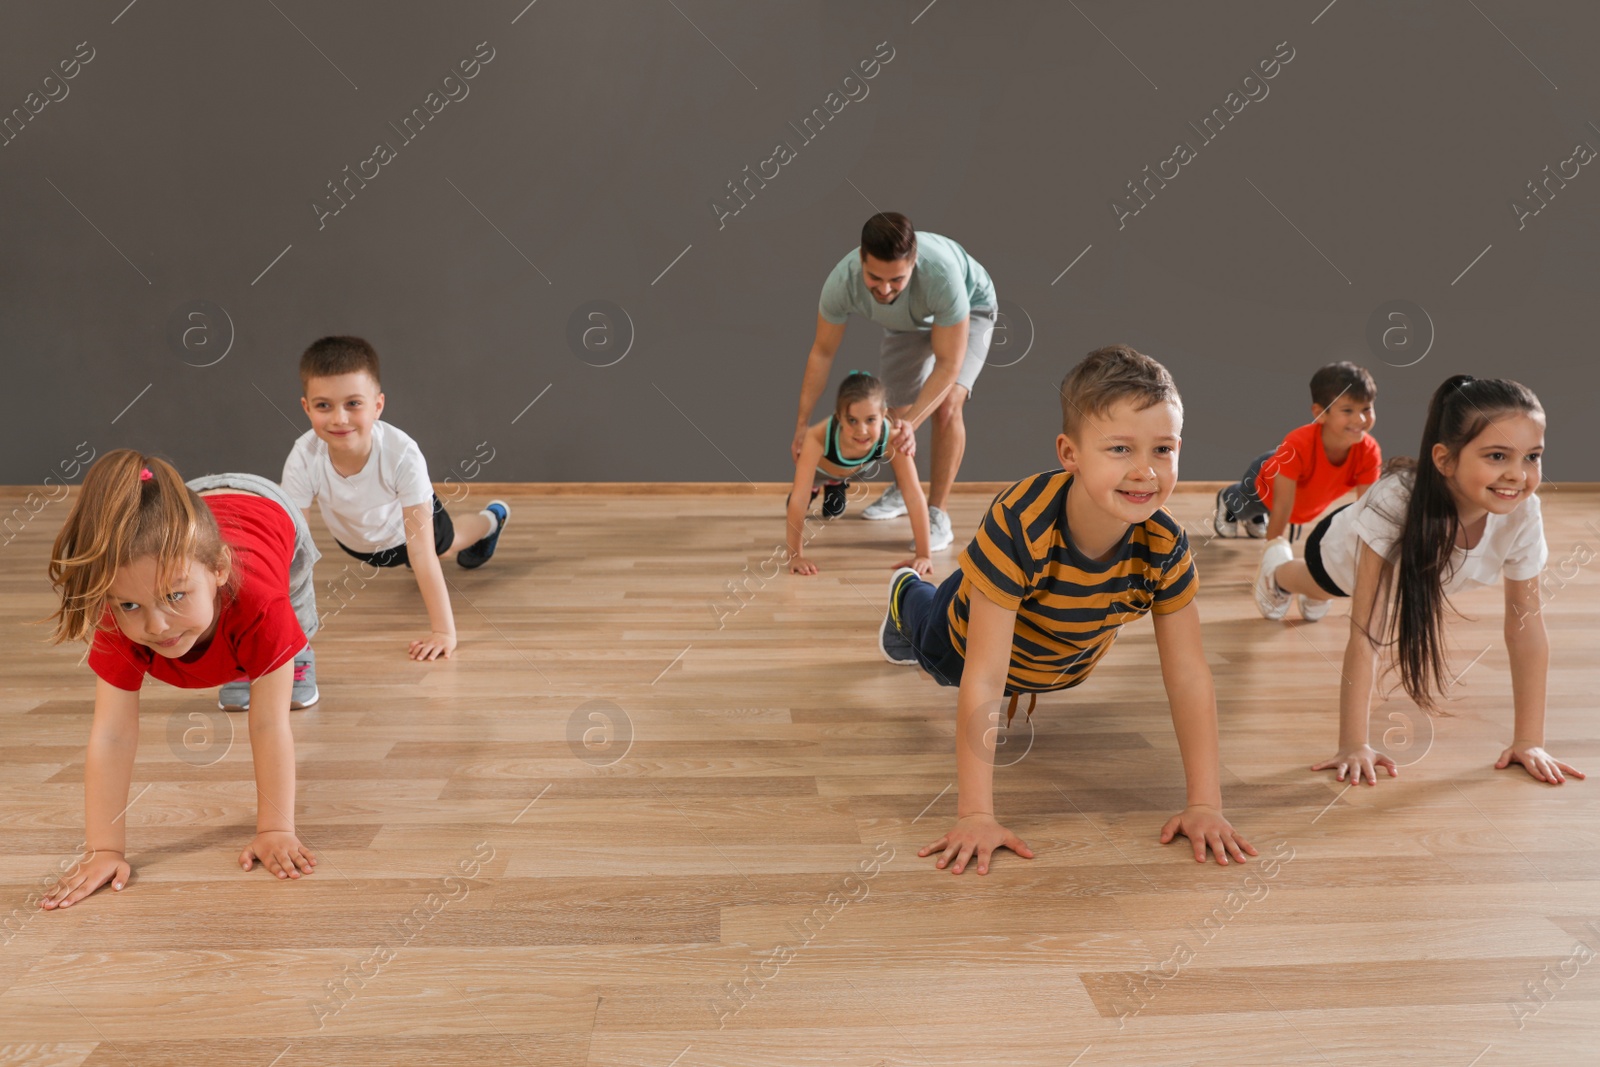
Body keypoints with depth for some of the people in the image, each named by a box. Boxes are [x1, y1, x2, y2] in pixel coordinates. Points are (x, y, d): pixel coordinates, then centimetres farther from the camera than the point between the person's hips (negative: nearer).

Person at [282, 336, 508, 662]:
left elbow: (421, 552, -43)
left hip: (408, 524, -2)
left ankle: (492, 518, 62)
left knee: (446, 543, 32)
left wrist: (444, 630, -46)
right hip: (353, 539, 2)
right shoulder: (303, 459, -40)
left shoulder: (403, 454, -45)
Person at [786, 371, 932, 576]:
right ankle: (814, 487, 30)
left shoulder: (892, 439, -42)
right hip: (819, 466, -3)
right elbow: (799, 499, -44)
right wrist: (796, 555, -44)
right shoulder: (817, 438, -48)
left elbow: (914, 495, -40)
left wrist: (923, 555, -41)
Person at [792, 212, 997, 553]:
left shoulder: (941, 273, -45)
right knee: (897, 413, 7)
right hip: (907, 322, 4)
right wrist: (802, 424, -18)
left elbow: (948, 364, -37)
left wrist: (912, 423, -46)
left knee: (947, 404, -24)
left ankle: (937, 515, -15)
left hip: (968, 309, -4)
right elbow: (822, 352, -19)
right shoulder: (842, 282, -35)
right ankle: (903, 489, 36)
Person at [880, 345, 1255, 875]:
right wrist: (976, 814, -46)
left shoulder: (1164, 547, -35)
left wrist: (1205, 804, -31)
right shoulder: (1017, 527, -48)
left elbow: (1189, 676, -27)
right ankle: (908, 597, 62)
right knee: (935, 656, 34)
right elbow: (983, 678, -46)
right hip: (968, 641, -2)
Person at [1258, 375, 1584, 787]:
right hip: (1343, 551, -2)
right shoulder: (1395, 503, -49)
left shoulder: (1522, 514, -37)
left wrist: (1529, 740, -26)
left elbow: (1526, 627, -26)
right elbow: (1364, 635, -46)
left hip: (1414, 570, 3)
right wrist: (1354, 745, -45)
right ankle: (1276, 570, 67)